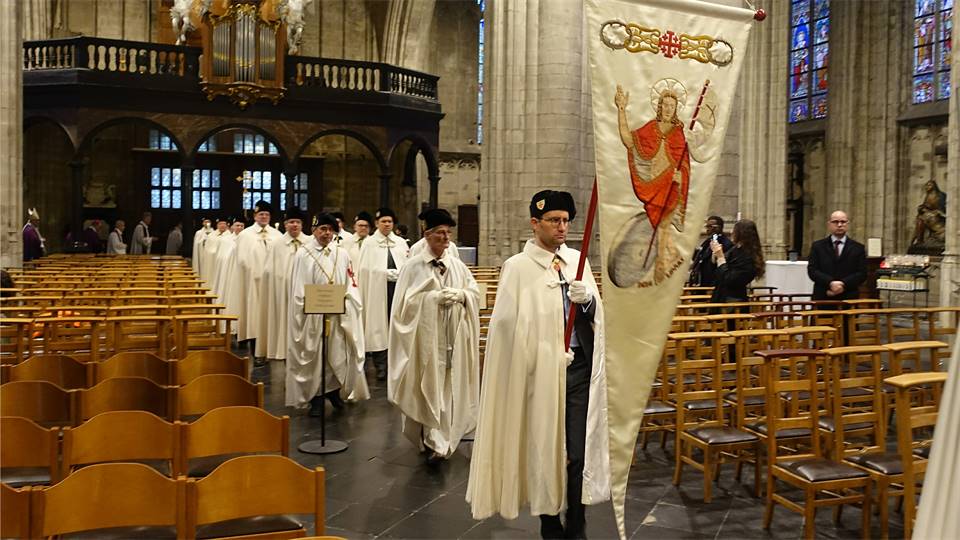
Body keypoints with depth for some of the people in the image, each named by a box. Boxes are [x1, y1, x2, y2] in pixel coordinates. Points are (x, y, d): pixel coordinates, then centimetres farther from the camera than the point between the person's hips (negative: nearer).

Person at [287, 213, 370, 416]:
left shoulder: (342, 254, 7)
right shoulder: (303, 255, 1)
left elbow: (350, 285, 6)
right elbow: (298, 289, 0)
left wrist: (342, 303, -6)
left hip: (339, 314, 2)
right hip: (312, 314, -2)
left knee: (338, 354, 5)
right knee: (313, 356, 3)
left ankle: (334, 391, 24)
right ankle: (316, 398, 13)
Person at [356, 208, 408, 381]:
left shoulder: (401, 243, 12)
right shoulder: (369, 243, 4)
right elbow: (364, 269, -3)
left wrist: (399, 273, -9)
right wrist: (386, 273, -8)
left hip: (397, 288, 3)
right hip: (377, 290, -2)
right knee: (378, 327, -1)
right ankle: (381, 367, 5)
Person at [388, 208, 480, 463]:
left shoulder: (458, 266, 10)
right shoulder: (413, 266, -1)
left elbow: (476, 292, 10)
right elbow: (407, 301, -7)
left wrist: (460, 294, -10)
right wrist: (435, 297, -17)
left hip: (452, 336, 3)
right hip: (425, 336, -3)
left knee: (448, 387, 2)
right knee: (427, 386, -1)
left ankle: (438, 441, 10)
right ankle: (432, 439, 12)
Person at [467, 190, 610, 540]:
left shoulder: (578, 260, 8)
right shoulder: (518, 267, -6)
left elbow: (597, 313, 6)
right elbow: (509, 323, -10)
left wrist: (588, 298, -15)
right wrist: (548, 352, -13)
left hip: (580, 365, 3)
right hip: (541, 369, -3)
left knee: (578, 448, 4)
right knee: (545, 447, 9)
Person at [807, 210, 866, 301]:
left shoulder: (858, 248, 9)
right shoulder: (818, 246, 8)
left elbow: (862, 273, 2)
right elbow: (812, 270, -1)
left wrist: (843, 284, -14)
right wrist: (830, 283, -16)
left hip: (849, 298, 1)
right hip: (823, 298, 0)